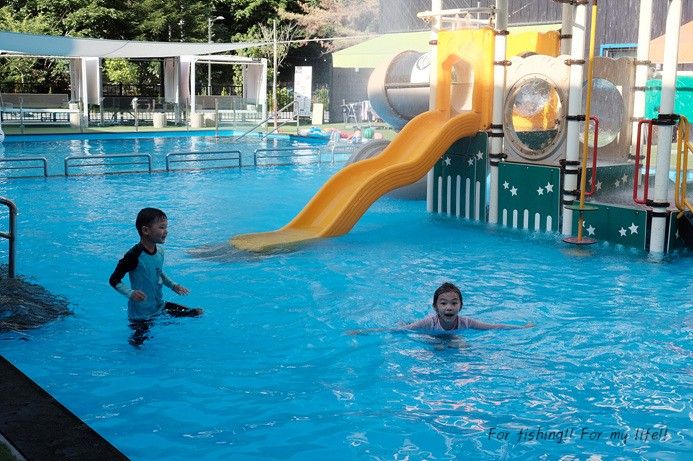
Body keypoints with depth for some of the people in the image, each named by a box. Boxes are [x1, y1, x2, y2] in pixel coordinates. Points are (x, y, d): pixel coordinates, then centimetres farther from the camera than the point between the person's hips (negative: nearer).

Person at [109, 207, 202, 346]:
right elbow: (114, 280, -21)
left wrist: (173, 286, 7)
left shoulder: (160, 251, -1)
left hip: (160, 306, 7)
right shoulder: (134, 256, -25)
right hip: (141, 314, -7)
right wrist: (130, 293, -35)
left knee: (198, 313, 8)